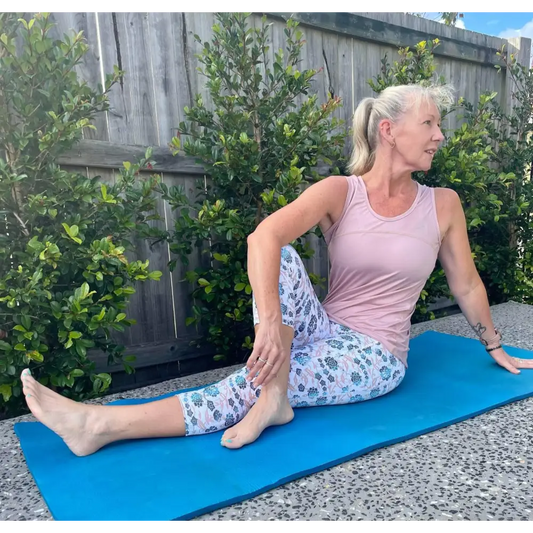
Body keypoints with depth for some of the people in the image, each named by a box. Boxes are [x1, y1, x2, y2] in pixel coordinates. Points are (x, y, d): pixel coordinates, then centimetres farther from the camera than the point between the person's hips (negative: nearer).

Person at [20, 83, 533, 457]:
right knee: (279, 255, -25)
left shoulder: (443, 205, -3)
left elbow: (466, 284, 9)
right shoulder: (340, 192, -8)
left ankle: (105, 425, -22)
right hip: (322, 331, 1)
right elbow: (264, 236, -25)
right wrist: (270, 321, -42)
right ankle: (274, 397, -25)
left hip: (376, 357, -1)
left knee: (252, 387, -23)